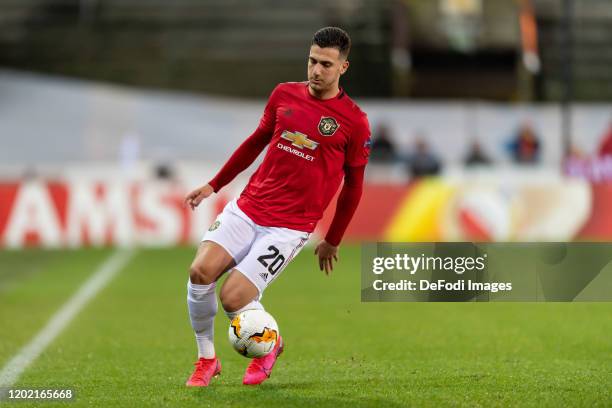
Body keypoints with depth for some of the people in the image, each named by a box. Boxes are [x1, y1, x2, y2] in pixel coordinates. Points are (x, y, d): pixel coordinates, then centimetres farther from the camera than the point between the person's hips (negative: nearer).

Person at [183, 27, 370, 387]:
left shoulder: (354, 122, -5)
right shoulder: (285, 94, 6)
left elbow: (353, 185, 5)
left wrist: (333, 242, 11)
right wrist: (214, 185, 24)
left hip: (291, 226, -4)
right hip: (247, 207, 4)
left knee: (233, 298, -17)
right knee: (200, 272, -17)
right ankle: (206, 359, 5)